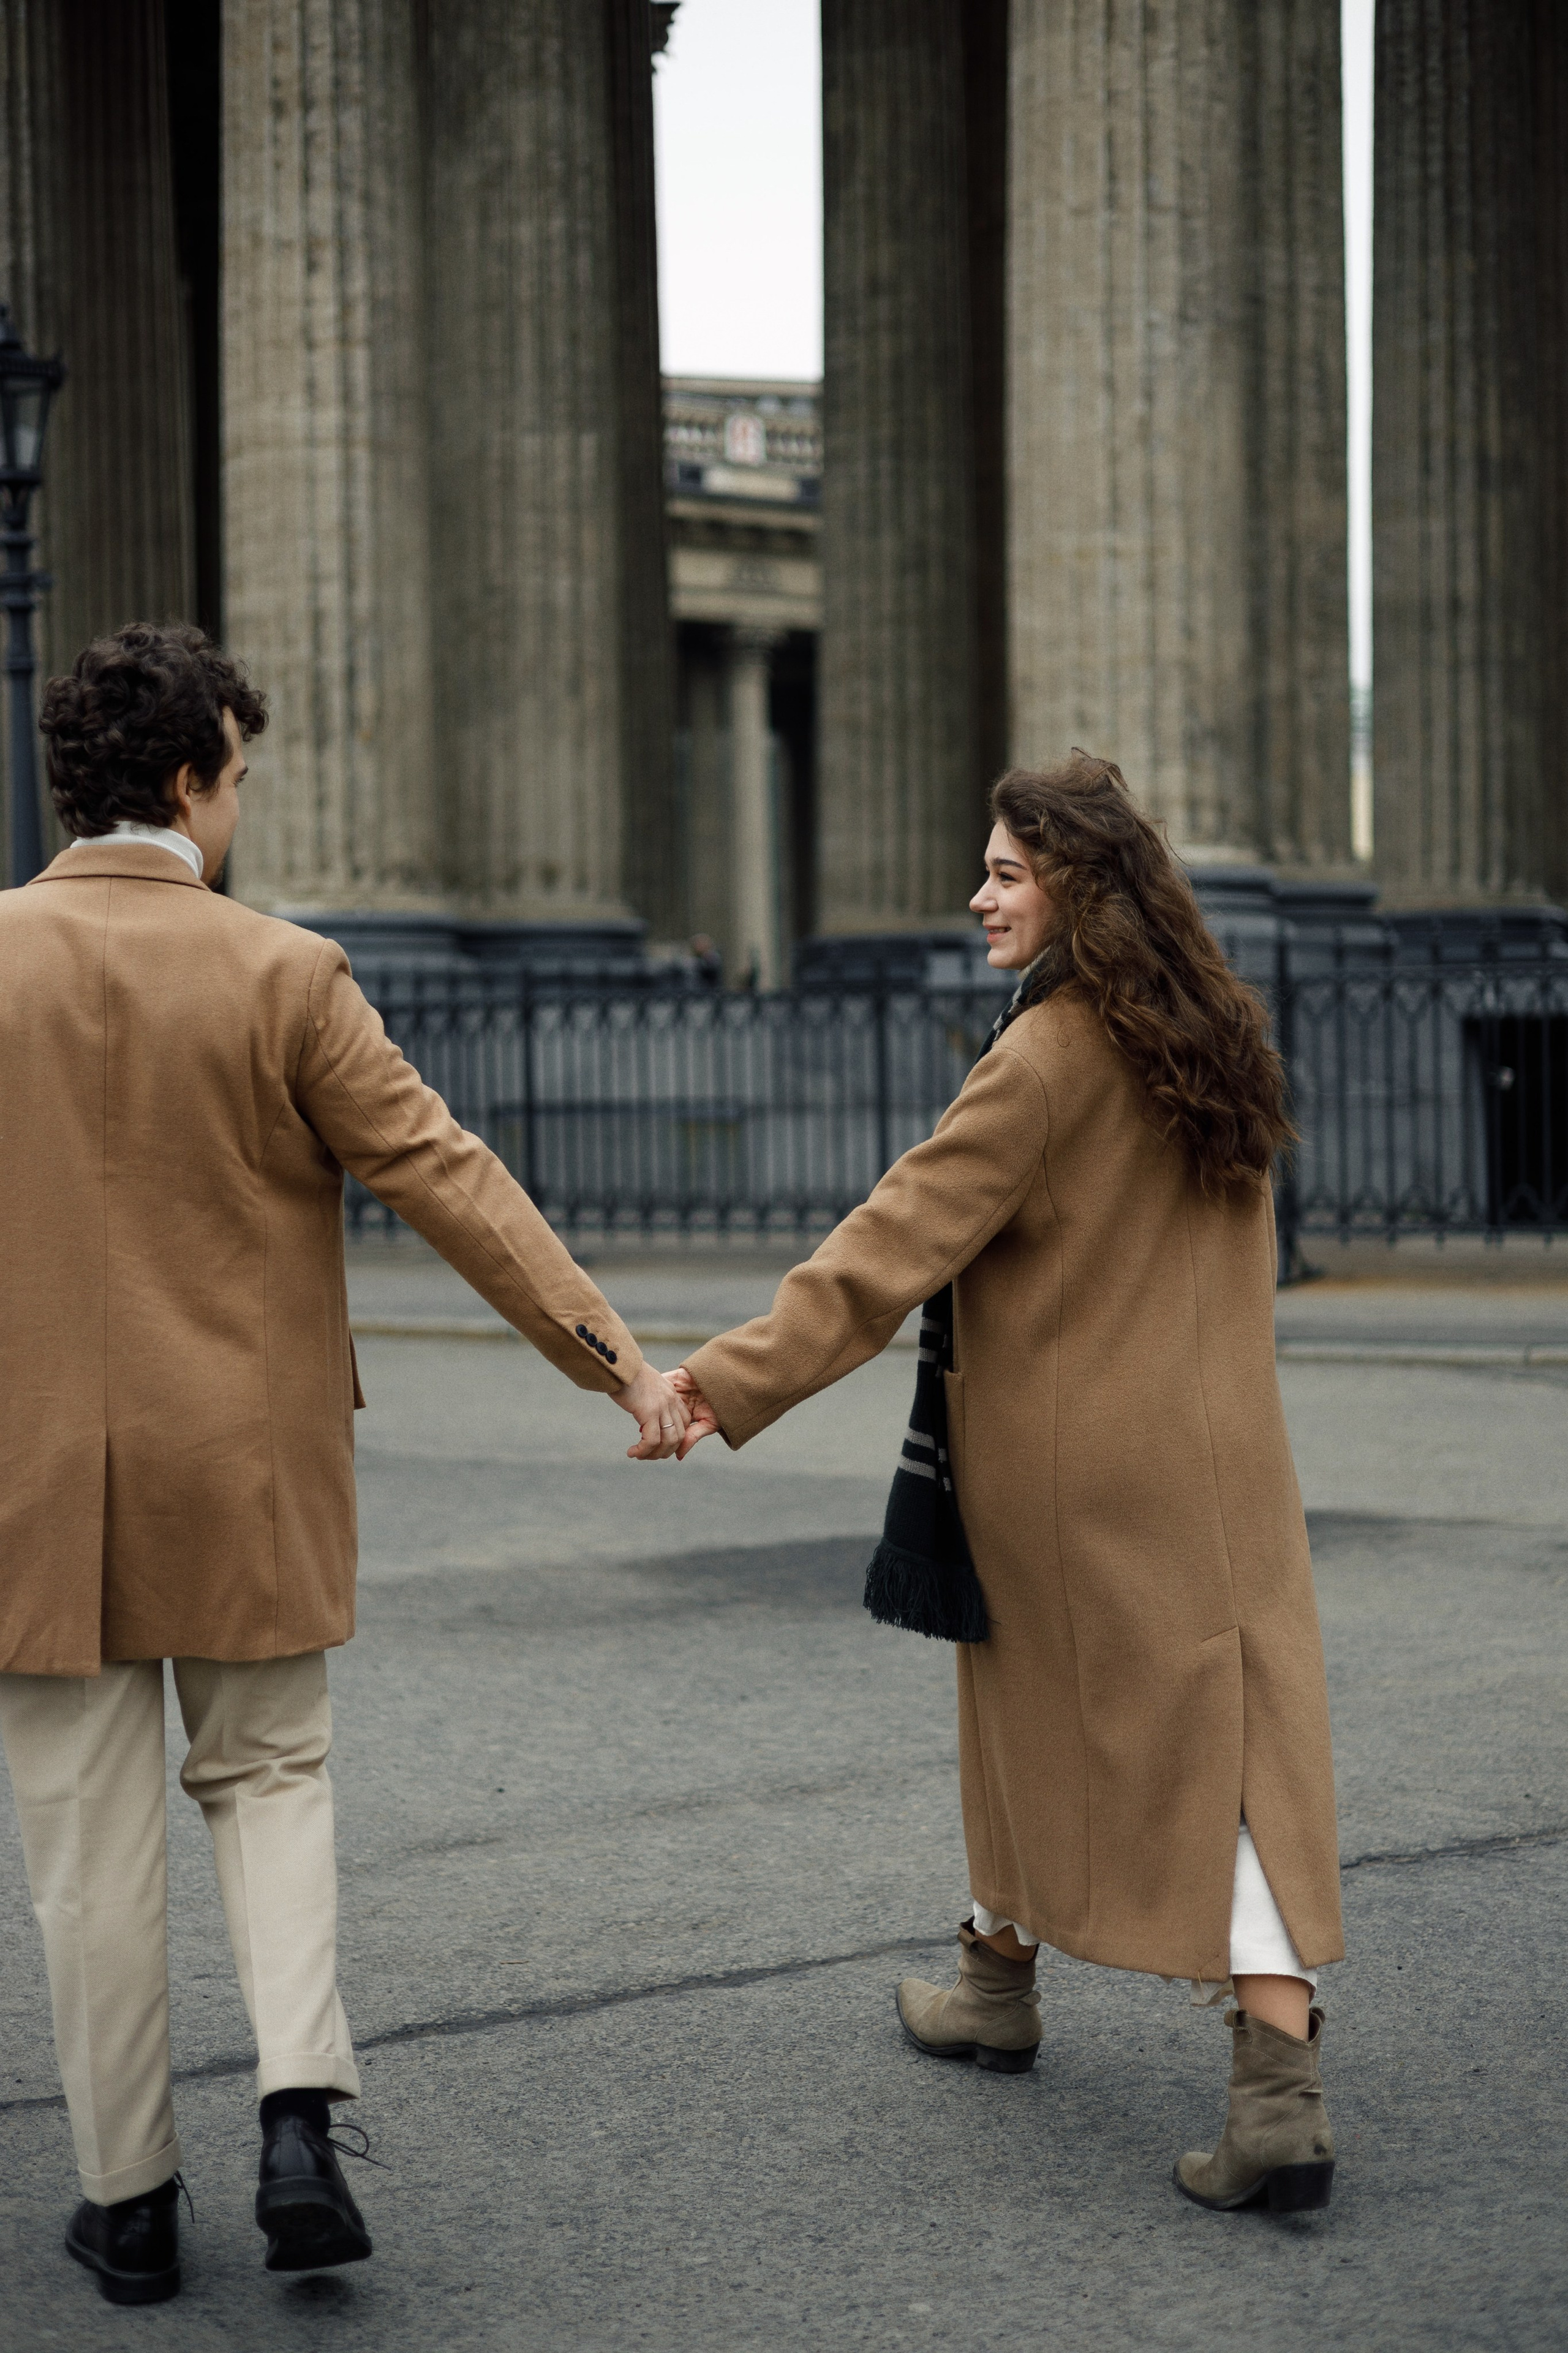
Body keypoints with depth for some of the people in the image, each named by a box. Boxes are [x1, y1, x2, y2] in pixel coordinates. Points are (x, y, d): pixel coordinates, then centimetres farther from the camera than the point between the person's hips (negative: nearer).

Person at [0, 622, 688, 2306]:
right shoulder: (282, 976, -8)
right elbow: (446, 1178, -10)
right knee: (268, 1773, 18)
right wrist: (612, 1352, -6)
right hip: (245, 1472, 0)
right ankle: (299, 2118, 0)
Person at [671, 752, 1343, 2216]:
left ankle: (998, 1984, 36)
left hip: (1060, 1458, -5)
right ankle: (1277, 2093, -11)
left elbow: (900, 1240, -20)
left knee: (1044, 1714, 14)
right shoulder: (1220, 1041, 7)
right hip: (1219, 1459, 5)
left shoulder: (1046, 1061, -15)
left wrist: (736, 1378, -21)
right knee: (1236, 1739, -1)